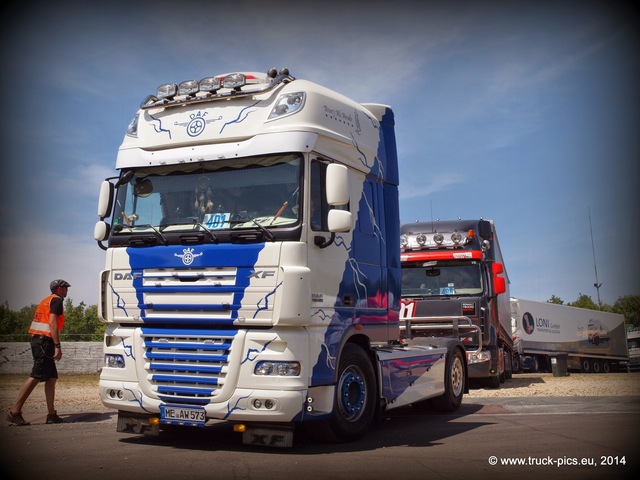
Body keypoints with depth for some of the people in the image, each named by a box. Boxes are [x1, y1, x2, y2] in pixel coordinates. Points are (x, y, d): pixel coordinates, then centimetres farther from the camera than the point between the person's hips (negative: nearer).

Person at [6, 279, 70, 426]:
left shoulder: (46, 300, 24)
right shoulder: (56, 300, -5)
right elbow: (52, 323, -16)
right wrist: (58, 346, -20)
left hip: (37, 340, 10)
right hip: (45, 341, -10)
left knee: (52, 378, 8)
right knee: (36, 377, -11)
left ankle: (51, 414, 6)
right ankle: (14, 412, -11)